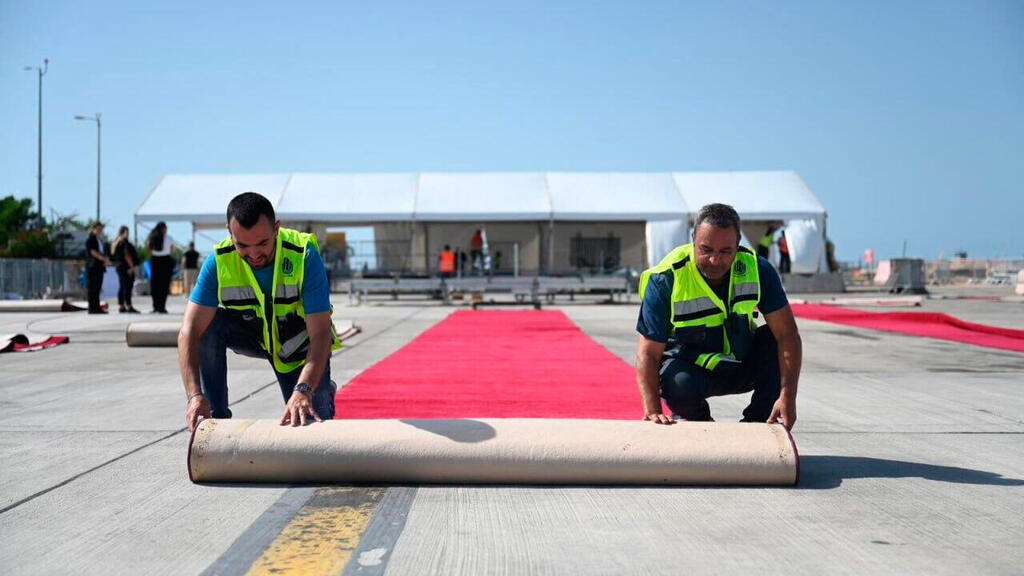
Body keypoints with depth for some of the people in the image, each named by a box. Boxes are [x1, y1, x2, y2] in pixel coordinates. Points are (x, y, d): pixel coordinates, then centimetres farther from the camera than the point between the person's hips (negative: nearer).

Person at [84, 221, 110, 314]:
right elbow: (92, 252, -15)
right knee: (92, 288, -6)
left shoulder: (100, 240, 21)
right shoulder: (90, 239, -3)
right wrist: (103, 258, -23)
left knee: (97, 288, 8)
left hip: (100, 267, 8)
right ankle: (92, 308, -7)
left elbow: (104, 252, 22)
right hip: (92, 266, -8)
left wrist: (106, 260, 2)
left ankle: (97, 307, 10)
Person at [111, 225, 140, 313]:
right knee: (128, 287, -9)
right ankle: (129, 307, -12)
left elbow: (114, 256, 18)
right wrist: (132, 266, -20)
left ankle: (121, 306, 13)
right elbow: (127, 255, -20)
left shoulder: (116, 242, 14)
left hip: (119, 266, 10)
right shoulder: (124, 242, -14)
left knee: (122, 287, 12)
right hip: (126, 266, -10)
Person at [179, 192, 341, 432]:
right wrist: (194, 394, -42)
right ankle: (216, 418, -13)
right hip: (252, 334, 2)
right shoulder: (219, 261, -24)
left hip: (301, 342, -2)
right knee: (207, 325, -27)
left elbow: (320, 333, -34)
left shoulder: (304, 255, -30)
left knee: (313, 420, -13)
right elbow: (190, 330, -28)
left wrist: (303, 391, -48)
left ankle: (323, 393, 23)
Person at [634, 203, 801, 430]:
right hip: (693, 368, -3)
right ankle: (696, 419, 1)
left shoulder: (757, 270, -17)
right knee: (679, 384, -35)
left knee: (775, 339, -23)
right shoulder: (665, 279, -23)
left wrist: (787, 396, -32)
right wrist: (653, 411, -37)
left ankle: (758, 422, -8)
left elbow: (787, 334, -19)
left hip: (745, 365, 3)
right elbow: (648, 352, -24)